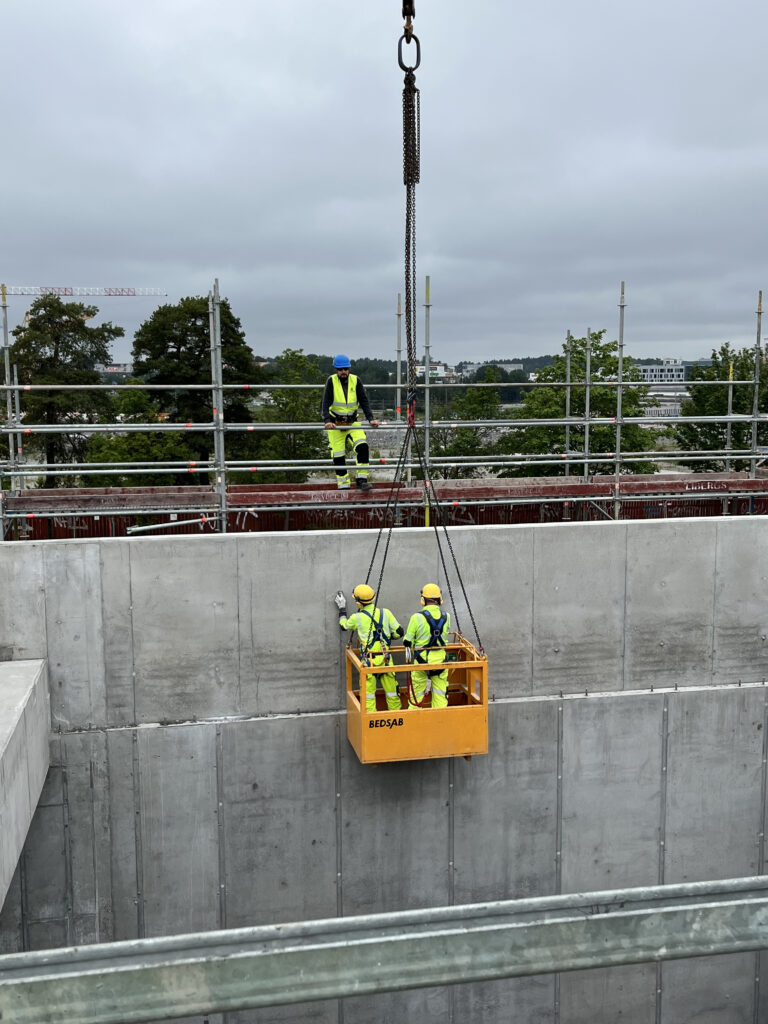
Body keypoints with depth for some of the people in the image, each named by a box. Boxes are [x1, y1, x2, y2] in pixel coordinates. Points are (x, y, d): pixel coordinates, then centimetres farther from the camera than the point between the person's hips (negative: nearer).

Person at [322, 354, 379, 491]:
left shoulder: (356, 380, -3)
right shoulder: (331, 381, -8)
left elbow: (364, 401, -5)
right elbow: (326, 403, -15)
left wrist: (371, 418, -19)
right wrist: (327, 421, -30)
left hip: (352, 422, 1)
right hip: (335, 423, -1)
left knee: (362, 446, -20)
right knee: (338, 455, 0)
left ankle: (362, 479, -15)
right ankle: (343, 485, 12)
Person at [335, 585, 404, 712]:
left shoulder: (357, 618, -5)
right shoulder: (385, 613, 1)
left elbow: (344, 625, 17)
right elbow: (399, 632, 2)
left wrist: (342, 608, 30)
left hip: (369, 659, -3)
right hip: (385, 658, 3)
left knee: (369, 692, 5)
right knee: (391, 689, 13)